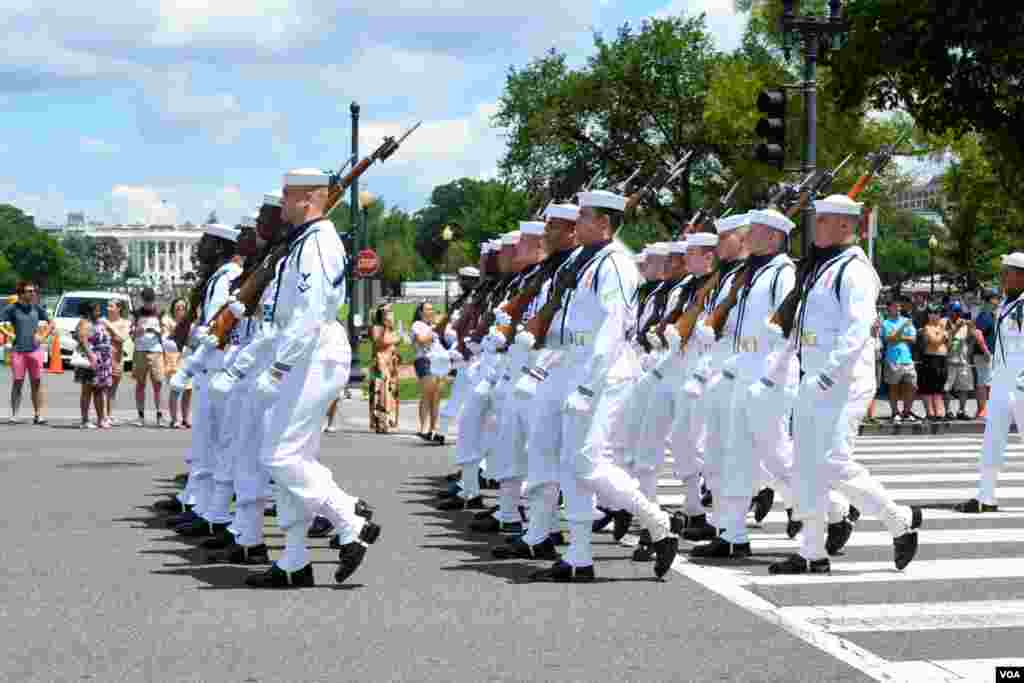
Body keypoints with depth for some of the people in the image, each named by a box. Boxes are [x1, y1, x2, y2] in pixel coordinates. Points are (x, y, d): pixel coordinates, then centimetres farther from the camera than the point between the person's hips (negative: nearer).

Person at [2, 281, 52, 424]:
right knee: (18, 382, -2)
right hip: (18, 350, -3)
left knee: (36, 382, 3)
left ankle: (38, 415, 6)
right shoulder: (12, 309, -2)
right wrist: (10, 335, -12)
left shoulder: (37, 308, 7)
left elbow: (51, 323, 16)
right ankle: (14, 415, 1)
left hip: (35, 350, 3)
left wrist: (43, 336, 4)